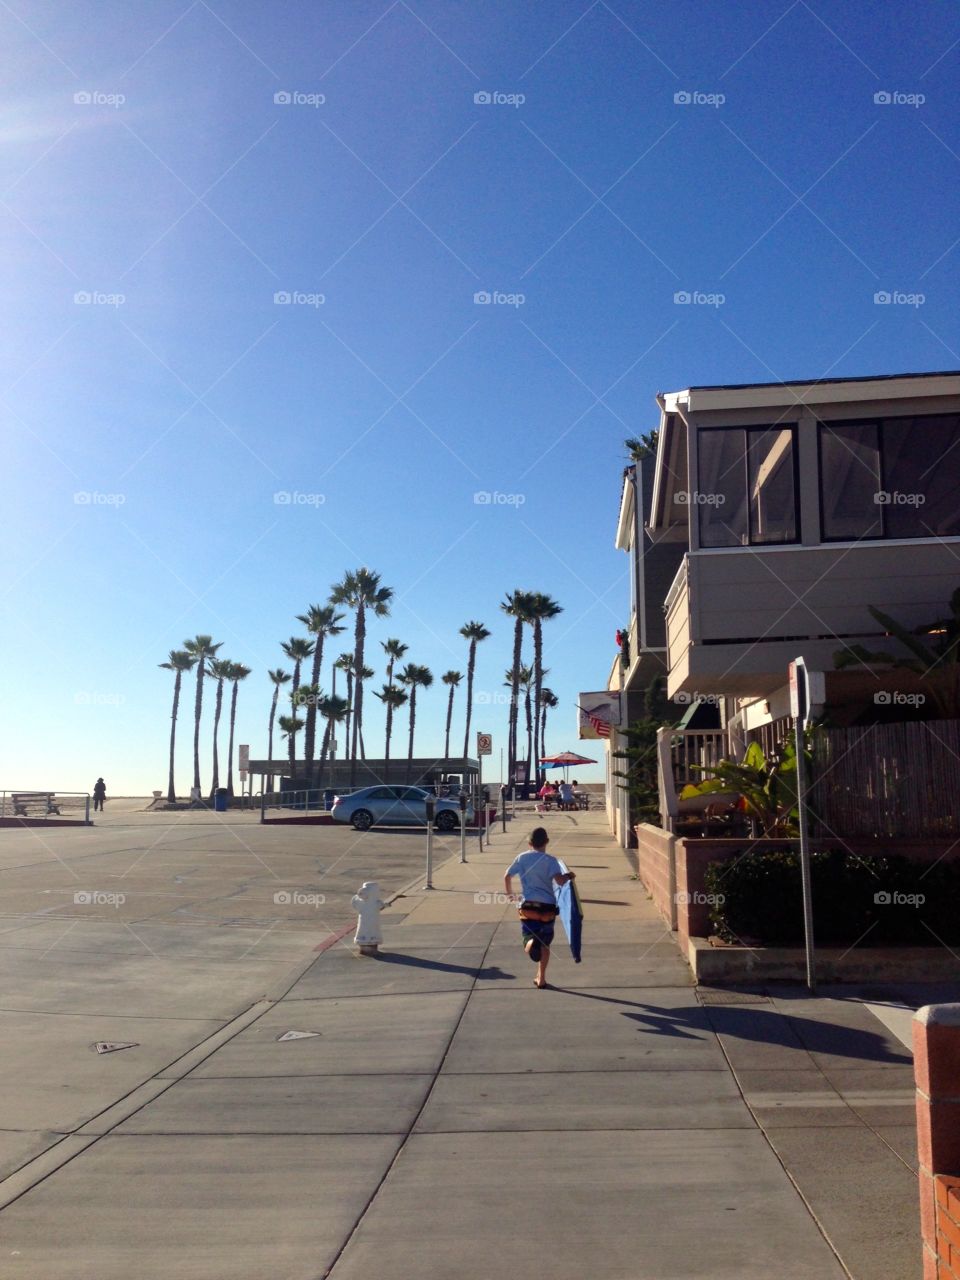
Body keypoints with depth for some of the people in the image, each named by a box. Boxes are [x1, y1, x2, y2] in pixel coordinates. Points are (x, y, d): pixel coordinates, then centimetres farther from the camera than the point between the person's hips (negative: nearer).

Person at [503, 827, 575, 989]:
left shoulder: (522, 858, 5)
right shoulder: (550, 860, -4)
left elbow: (507, 876, 9)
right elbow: (559, 880, -18)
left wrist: (509, 893, 24)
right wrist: (569, 876, 1)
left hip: (528, 905, 0)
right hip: (547, 906, 0)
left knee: (529, 938, 1)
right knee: (545, 944, 15)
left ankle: (531, 945, -37)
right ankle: (541, 978, 18)